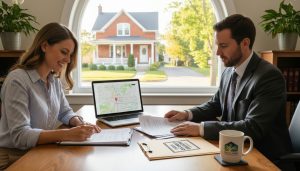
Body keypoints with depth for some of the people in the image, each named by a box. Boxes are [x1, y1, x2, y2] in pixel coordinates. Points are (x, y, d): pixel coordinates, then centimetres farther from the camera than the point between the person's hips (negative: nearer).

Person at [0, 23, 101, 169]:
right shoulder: (17, 80, -18)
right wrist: (67, 134, -32)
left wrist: (80, 124, -9)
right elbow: (20, 135, -23)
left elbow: (65, 112, 13)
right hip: (15, 158, -6)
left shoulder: (54, 80, 5)